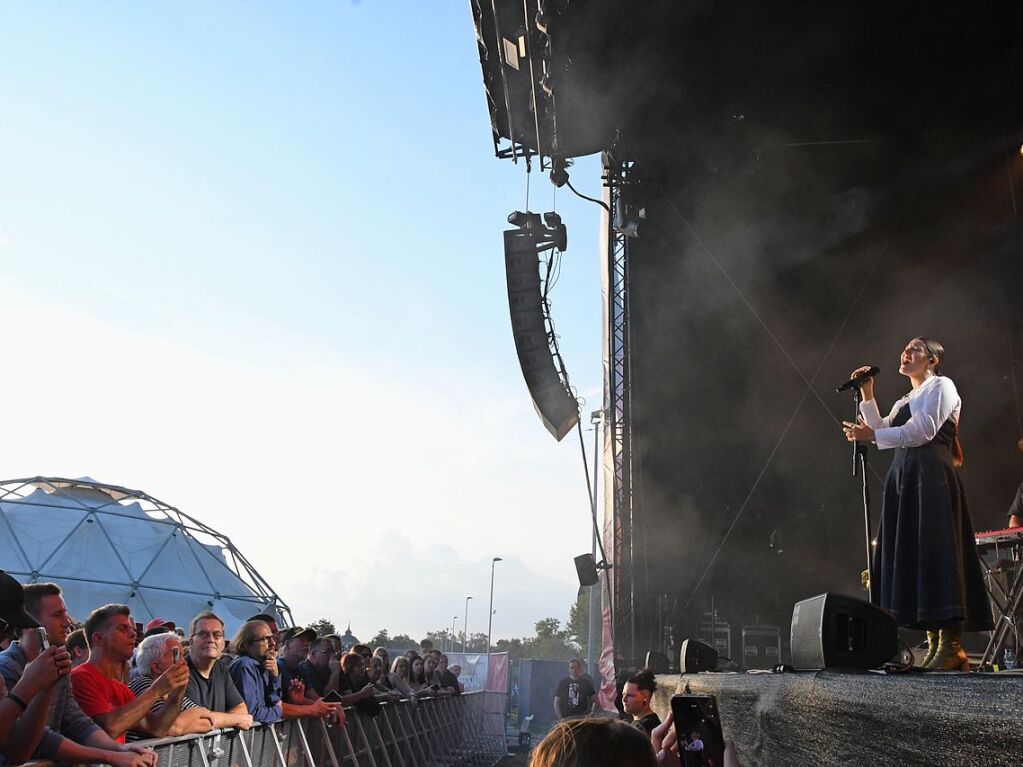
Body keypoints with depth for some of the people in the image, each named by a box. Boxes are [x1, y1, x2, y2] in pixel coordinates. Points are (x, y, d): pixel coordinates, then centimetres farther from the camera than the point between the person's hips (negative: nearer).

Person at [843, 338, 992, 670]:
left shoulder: (941, 386, 4)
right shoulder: (904, 402, 28)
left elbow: (922, 431, -10)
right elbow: (881, 430, 12)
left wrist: (870, 435, -11)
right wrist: (867, 395, 9)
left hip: (931, 475, -8)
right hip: (903, 478, 8)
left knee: (936, 553, -14)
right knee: (911, 556, 0)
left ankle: (951, 646, -16)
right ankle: (934, 643, 1)